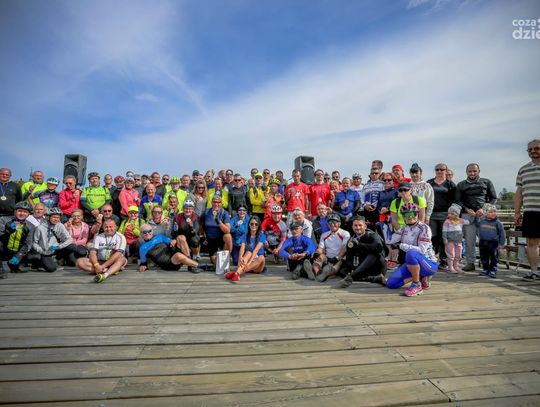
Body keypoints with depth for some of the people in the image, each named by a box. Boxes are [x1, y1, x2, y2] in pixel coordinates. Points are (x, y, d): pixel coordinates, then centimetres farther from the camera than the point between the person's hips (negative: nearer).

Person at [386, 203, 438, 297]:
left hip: (429, 264, -7)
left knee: (411, 253, -40)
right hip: (411, 264, 7)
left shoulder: (424, 228, -13)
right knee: (391, 283, -6)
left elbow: (421, 250, -24)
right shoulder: (405, 228, 6)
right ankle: (421, 277, 10)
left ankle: (417, 285, -21)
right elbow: (392, 241, 1)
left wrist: (402, 246, -26)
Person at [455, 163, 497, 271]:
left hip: (484, 214, 0)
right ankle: (470, 262, 6)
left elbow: (493, 198, 10)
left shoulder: (487, 182, 12)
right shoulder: (461, 185, 13)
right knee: (469, 240, -1)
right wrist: (467, 210, -7)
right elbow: (457, 201, 10)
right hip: (468, 215, 1)